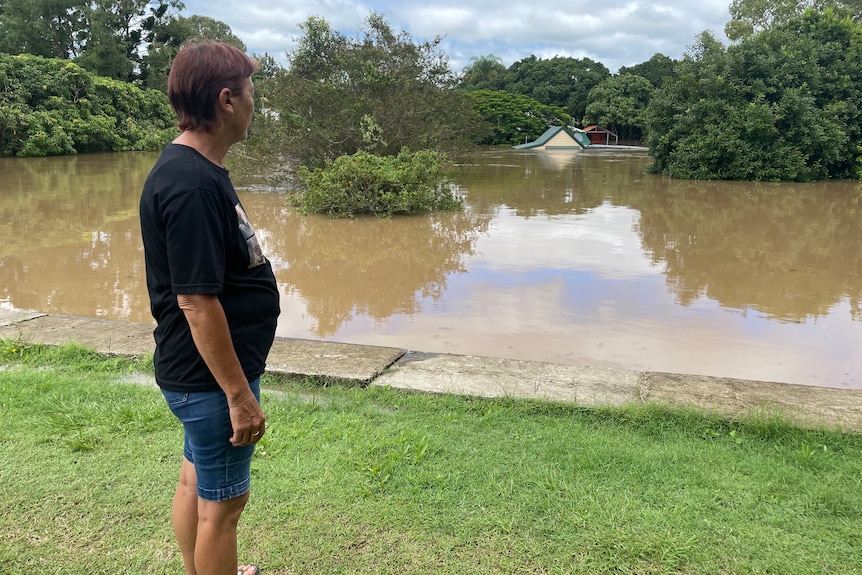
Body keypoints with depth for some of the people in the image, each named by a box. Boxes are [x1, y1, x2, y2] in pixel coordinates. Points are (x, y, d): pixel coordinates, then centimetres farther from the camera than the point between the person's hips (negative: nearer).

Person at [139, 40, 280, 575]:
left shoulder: (193, 168, 6)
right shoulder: (192, 184, -26)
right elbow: (196, 301, -27)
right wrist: (240, 395, -22)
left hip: (200, 372, 10)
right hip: (213, 375, -10)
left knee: (197, 480, 24)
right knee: (222, 501, 6)